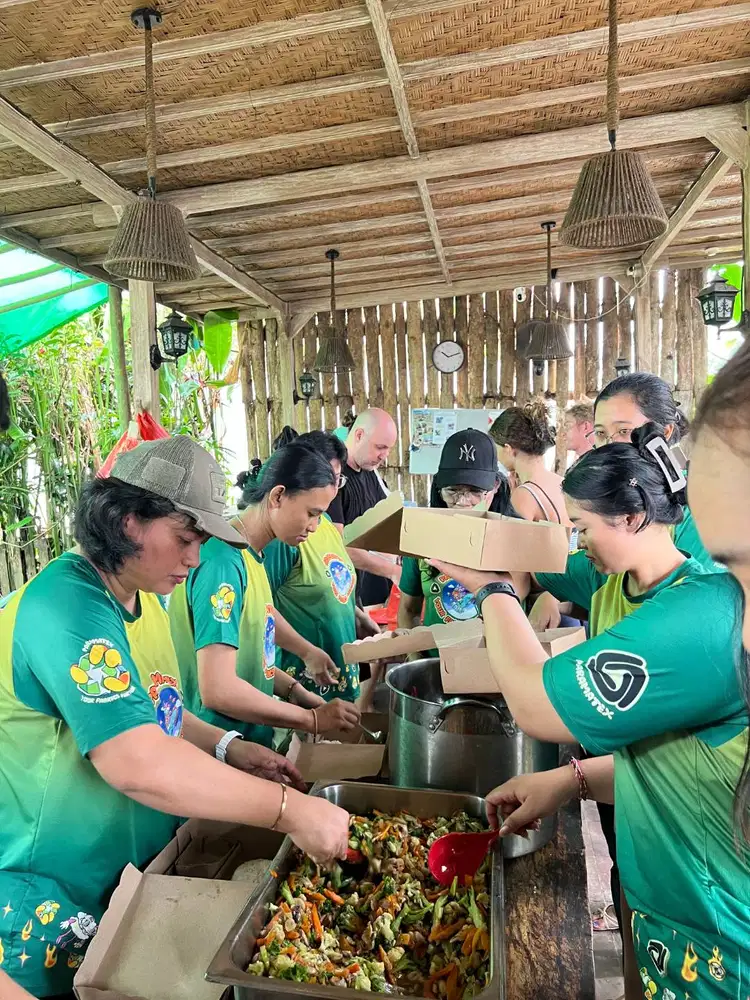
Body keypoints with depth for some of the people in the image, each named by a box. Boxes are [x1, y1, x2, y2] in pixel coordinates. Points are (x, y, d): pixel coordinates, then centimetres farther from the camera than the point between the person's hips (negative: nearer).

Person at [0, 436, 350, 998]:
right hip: (52, 898, -8)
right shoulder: (67, 608, -29)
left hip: (143, 861, 8)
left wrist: (228, 748, -2)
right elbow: (138, 764, -37)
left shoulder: (143, 597, 0)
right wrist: (291, 810, -32)